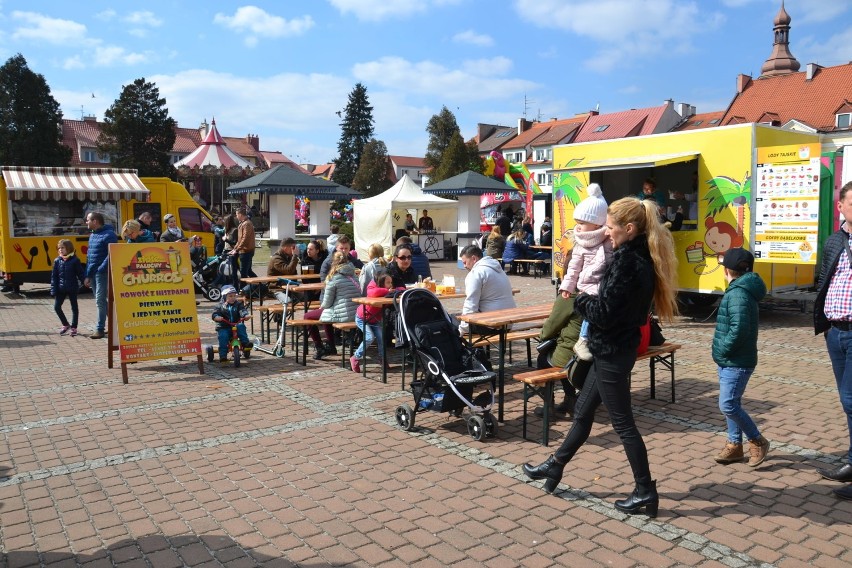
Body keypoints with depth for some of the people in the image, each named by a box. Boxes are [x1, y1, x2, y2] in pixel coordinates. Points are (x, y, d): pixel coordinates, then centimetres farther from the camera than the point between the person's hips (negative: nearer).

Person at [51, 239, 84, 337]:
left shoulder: (75, 260, -7)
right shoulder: (57, 261, 1)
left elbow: (80, 274, -4)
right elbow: (54, 276, 2)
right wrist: (53, 290, -3)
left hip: (72, 288, -3)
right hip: (61, 289, 3)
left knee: (74, 307, 6)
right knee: (57, 307, 0)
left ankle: (73, 328, 16)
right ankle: (65, 325, 18)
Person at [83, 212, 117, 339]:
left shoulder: (109, 235, -11)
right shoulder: (92, 235, 16)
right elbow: (89, 256, 18)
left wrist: (101, 269, -20)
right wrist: (87, 275, 14)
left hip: (102, 273, -9)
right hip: (92, 274, 9)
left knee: (100, 301, -6)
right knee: (100, 301, 12)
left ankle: (100, 329, 0)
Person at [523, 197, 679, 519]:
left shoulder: (626, 260, -22)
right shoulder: (644, 258, 6)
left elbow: (603, 313, -24)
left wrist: (580, 300, -7)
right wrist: (591, 300, 4)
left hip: (611, 352, -10)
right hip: (620, 345, 10)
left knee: (622, 422, 4)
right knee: (584, 409, 19)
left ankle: (646, 492, 17)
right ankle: (554, 467, 33)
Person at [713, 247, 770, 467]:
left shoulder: (738, 294, -20)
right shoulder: (739, 291, 12)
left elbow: (738, 330, -29)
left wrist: (722, 351, -17)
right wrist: (721, 353, 11)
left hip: (736, 363, -10)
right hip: (728, 361, 10)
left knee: (728, 405, -8)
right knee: (731, 404, 15)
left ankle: (758, 441, 9)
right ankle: (735, 445, 24)